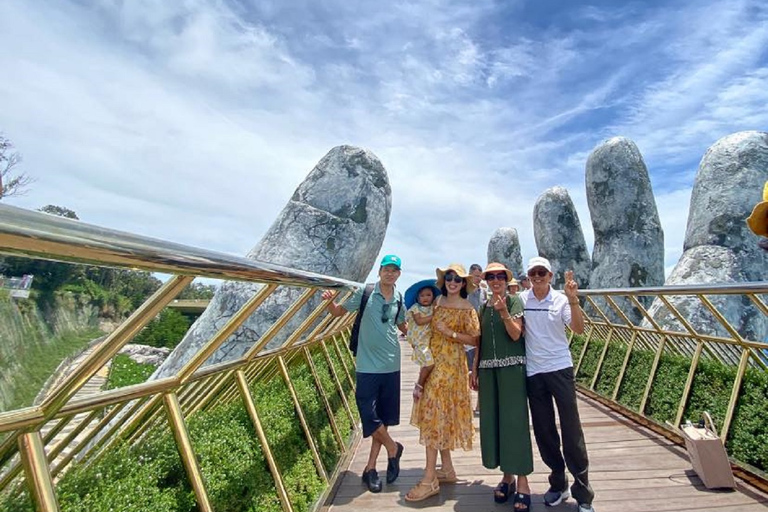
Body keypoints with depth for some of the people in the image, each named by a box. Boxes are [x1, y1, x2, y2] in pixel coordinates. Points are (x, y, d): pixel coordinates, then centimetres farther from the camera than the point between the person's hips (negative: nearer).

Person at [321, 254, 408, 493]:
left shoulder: (400, 299, 4)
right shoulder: (365, 292, -7)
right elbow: (338, 311, -2)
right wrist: (329, 301, -19)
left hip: (391, 365, 4)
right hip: (367, 365, -3)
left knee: (383, 417, 11)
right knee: (369, 415, -3)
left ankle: (370, 467, 28)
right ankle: (393, 448, 27)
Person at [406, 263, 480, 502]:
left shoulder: (467, 308, -7)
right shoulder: (438, 303, 10)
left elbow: (475, 339, -11)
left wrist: (450, 333, -18)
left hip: (450, 364, -7)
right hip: (434, 361, 7)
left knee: (435, 413, -7)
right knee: (439, 415, 12)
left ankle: (430, 480, 0)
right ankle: (447, 469, 25)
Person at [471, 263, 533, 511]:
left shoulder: (514, 300, -1)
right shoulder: (484, 307, 13)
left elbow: (516, 334, -10)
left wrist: (504, 313, -25)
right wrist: (475, 370, 13)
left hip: (512, 367, -5)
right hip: (489, 369, 5)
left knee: (515, 421, -3)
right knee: (493, 422, 7)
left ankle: (522, 482, 8)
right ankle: (506, 476, 22)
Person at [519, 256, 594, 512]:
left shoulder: (560, 299, -4)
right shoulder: (521, 299, 0)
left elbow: (579, 329, -16)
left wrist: (573, 299, -29)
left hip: (560, 368, -2)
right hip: (533, 371, 2)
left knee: (571, 430, 2)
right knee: (543, 431, 12)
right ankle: (558, 483, 31)